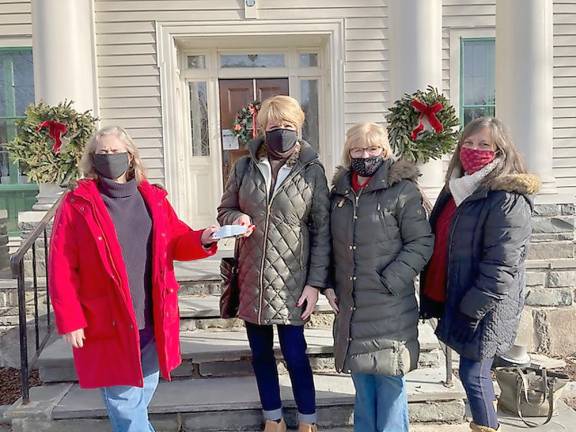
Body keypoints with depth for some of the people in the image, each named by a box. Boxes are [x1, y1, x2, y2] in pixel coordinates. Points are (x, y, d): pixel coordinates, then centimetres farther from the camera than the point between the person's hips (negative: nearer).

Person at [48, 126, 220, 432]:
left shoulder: (153, 198, 5)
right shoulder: (77, 204, -7)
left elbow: (176, 243, 8)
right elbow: (62, 269, -8)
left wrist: (201, 240, -13)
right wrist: (70, 320, -12)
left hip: (154, 319, 4)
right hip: (108, 323, -4)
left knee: (144, 389, 21)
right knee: (123, 397, 6)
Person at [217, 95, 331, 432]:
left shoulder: (313, 171, -5)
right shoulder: (245, 167, 2)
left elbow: (322, 232, -5)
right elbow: (225, 210, 12)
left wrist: (316, 282, -10)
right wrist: (237, 220, -12)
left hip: (291, 281, -3)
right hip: (251, 278, 3)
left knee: (295, 354, 2)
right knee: (261, 353, 14)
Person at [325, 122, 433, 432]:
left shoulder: (402, 190, -8)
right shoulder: (339, 192, 8)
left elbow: (421, 243, -10)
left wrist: (389, 282, -17)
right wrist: (328, 284, 6)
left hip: (389, 309, -5)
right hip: (350, 305, 5)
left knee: (389, 379, 4)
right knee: (361, 379, 18)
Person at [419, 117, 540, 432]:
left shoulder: (509, 199, -16)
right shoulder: (458, 187, 11)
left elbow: (501, 267, -21)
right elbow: (439, 243, 16)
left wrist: (471, 308, -19)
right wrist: (431, 294, 14)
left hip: (483, 309, -8)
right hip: (455, 299, 8)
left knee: (472, 373, 0)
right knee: (475, 371, 18)